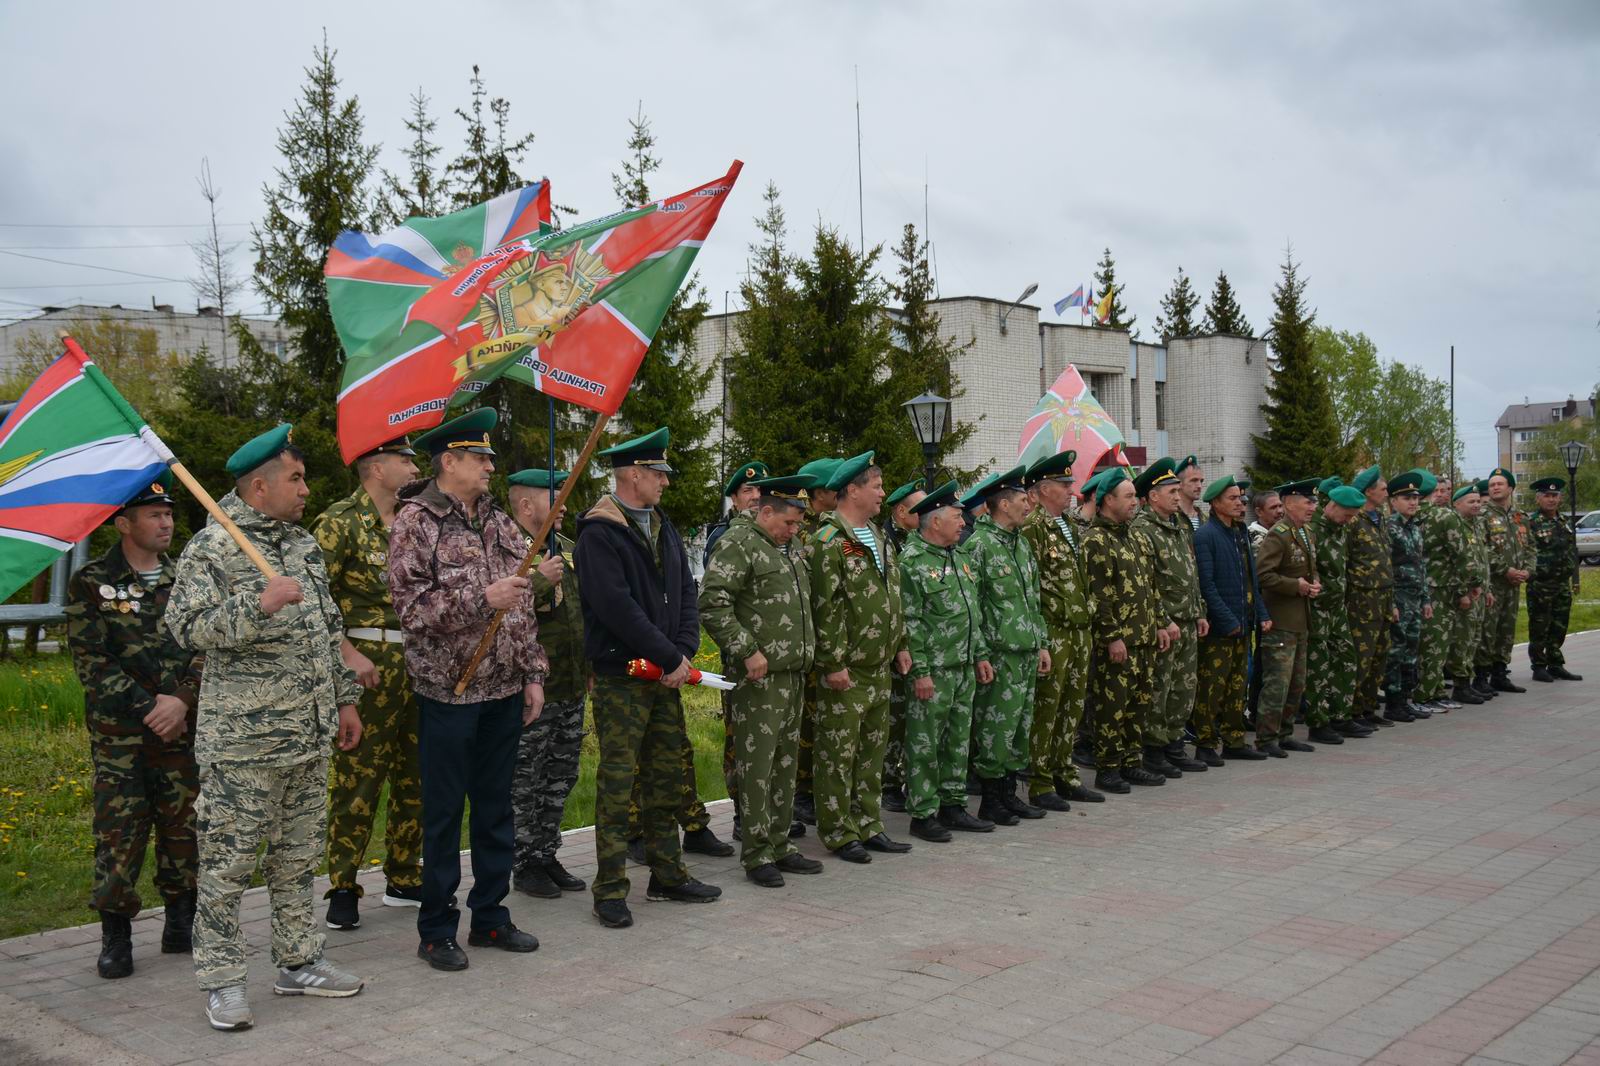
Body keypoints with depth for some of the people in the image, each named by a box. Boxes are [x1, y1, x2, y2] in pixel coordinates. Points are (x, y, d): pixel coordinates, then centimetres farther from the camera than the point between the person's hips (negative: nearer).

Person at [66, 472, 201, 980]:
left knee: (183, 825, 5)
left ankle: (180, 923, 19)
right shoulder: (91, 583, 2)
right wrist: (148, 708, -11)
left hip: (182, 728, 3)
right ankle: (115, 937, 9)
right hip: (119, 733, -2)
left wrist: (182, 700, -12)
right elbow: (90, 661, -4)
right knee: (119, 832, -2)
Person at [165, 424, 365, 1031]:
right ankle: (221, 981, 13)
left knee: (298, 855, 15)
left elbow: (331, 629, 19)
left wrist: (344, 698, 19)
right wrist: (258, 604, -30)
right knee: (228, 861, 1)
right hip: (242, 741, -7)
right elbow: (183, 626, -20)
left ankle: (298, 963, 27)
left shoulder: (304, 544, 13)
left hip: (310, 736, 7)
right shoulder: (212, 548, -9)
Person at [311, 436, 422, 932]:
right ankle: (343, 888, 7)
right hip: (368, 663, -7)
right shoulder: (339, 522, -7)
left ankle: (403, 878, 23)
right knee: (356, 778, -3)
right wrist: (348, 655, -19)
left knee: (415, 774, 11)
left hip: (418, 663, 7)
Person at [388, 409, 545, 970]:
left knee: (496, 807, 13)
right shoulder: (414, 522, -8)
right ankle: (436, 930, 15)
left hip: (504, 691, 6)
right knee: (444, 812, 3)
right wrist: (481, 598, -24)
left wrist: (533, 673, 9)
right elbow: (412, 608, -15)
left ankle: (490, 917, 26)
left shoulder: (499, 522, 12)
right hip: (448, 690, -6)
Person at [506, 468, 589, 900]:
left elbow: (586, 604, 27)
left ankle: (546, 856, 27)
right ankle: (524, 865, 15)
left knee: (560, 779, 15)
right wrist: (540, 580, -29)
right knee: (524, 783, 4)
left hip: (573, 686, 8)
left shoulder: (566, 548, 13)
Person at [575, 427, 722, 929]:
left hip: (666, 677, 8)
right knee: (617, 782, -2)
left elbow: (686, 593, 12)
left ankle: (668, 875, 24)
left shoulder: (664, 528, 14)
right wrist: (670, 658, -16)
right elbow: (617, 607, -21)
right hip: (621, 676, -8)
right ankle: (610, 890, 5)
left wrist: (684, 651, -5)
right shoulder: (599, 534, -13)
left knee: (666, 777, 13)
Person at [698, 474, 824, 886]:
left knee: (785, 762, 13)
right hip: (758, 678, -9)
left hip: (793, 675, 9)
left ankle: (780, 845, 22)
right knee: (756, 766, -3)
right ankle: (756, 854, 4)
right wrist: (748, 651, -20)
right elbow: (713, 605, -20)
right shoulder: (738, 545, -10)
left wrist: (808, 651, 18)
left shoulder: (790, 551, 18)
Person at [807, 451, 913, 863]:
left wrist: (900, 645, 18)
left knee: (873, 750, 14)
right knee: (838, 753, 0)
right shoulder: (828, 542, -14)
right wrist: (834, 663, -20)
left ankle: (868, 826, 24)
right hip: (845, 671, -9)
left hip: (880, 668, 9)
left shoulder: (878, 540, 15)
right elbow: (825, 608, -18)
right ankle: (838, 833, 9)